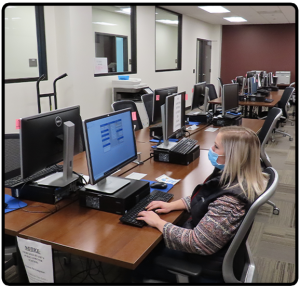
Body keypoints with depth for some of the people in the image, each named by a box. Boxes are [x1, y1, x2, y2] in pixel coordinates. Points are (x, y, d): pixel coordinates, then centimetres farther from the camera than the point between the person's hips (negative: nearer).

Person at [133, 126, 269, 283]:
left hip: (209, 266, -8)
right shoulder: (236, 177, -8)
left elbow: (195, 243, -31)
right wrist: (171, 205, -2)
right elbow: (204, 198, 8)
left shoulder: (229, 202, -36)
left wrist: (158, 223, -20)